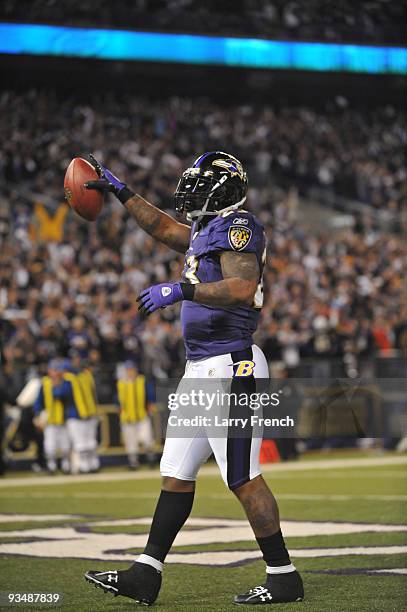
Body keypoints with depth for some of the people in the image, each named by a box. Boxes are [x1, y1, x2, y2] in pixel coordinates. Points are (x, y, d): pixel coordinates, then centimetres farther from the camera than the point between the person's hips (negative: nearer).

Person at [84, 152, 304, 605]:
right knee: (176, 474, 10)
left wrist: (180, 289, -27)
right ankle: (145, 575, 14)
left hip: (231, 368, -10)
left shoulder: (238, 227, -11)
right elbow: (164, 228, 35)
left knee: (244, 479, -7)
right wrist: (119, 190, 39)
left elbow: (242, 288, -26)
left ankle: (283, 577, 1)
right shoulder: (208, 230, 17)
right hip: (201, 371, 10)